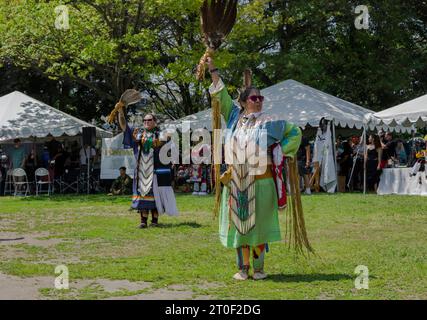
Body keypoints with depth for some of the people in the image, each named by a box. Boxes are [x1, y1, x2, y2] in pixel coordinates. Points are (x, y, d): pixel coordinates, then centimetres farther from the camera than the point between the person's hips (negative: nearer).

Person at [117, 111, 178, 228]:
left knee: (155, 192, -1)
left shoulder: (160, 134, 4)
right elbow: (123, 125, 6)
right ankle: (143, 220, 1)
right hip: (142, 170, 2)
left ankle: (155, 219, 6)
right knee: (142, 191, -1)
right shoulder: (138, 132, 11)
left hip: (155, 170, -2)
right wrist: (120, 111, -4)